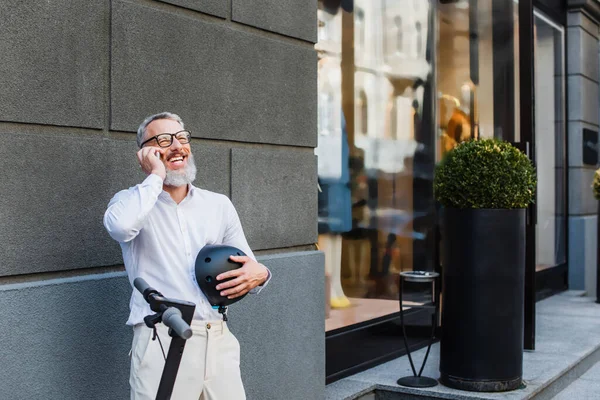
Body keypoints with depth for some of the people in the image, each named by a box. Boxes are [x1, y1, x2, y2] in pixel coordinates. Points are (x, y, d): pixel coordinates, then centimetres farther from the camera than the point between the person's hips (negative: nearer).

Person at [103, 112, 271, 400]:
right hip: (162, 342, -3)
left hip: (219, 340, 4)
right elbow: (120, 226, -23)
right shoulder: (130, 201, 3)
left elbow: (248, 267, 13)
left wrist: (259, 275, -11)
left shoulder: (219, 204, 12)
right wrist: (155, 177, -10)